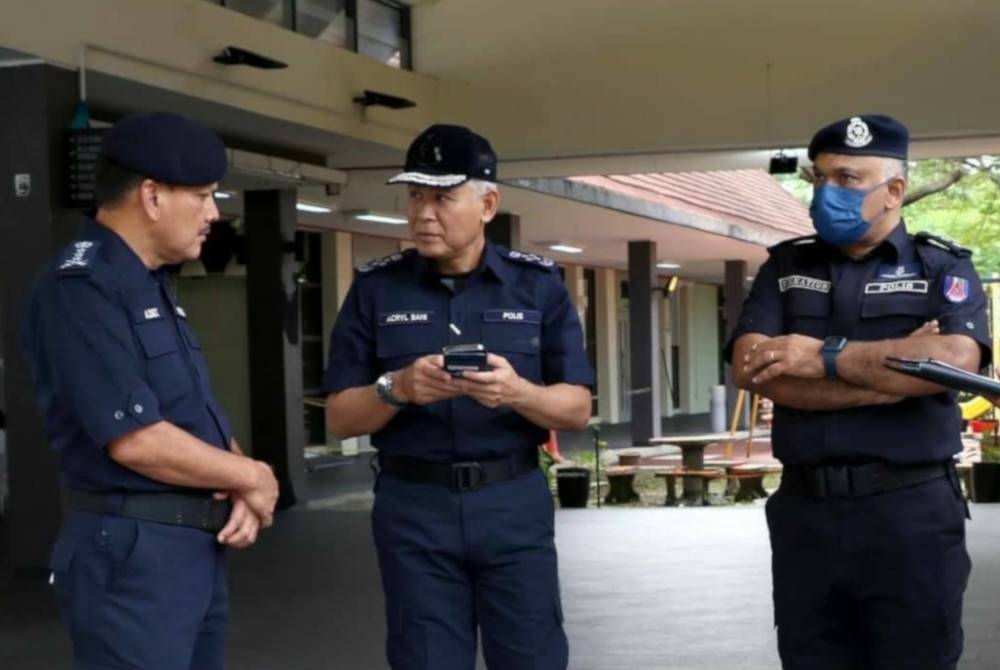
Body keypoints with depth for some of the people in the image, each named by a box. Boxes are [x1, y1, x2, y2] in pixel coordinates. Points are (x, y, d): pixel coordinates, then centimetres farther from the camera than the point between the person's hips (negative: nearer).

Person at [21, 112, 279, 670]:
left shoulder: (154, 287, 15)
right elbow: (136, 440, -23)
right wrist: (252, 478, -10)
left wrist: (243, 490, -3)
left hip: (200, 544, 9)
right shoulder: (80, 288, -16)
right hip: (132, 550, -9)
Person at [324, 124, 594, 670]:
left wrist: (517, 392, -19)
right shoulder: (375, 288, 3)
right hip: (413, 507, 0)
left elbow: (577, 409, 1)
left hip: (515, 502, 0)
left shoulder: (538, 284, 3)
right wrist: (396, 388, -17)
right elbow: (340, 418, 3)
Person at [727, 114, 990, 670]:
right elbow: (749, 368, -6)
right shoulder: (786, 268, 11)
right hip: (805, 511, 3)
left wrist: (826, 357, -13)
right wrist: (888, 377, -12)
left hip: (912, 511, -3)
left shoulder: (943, 268, 3)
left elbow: (955, 361, -17)